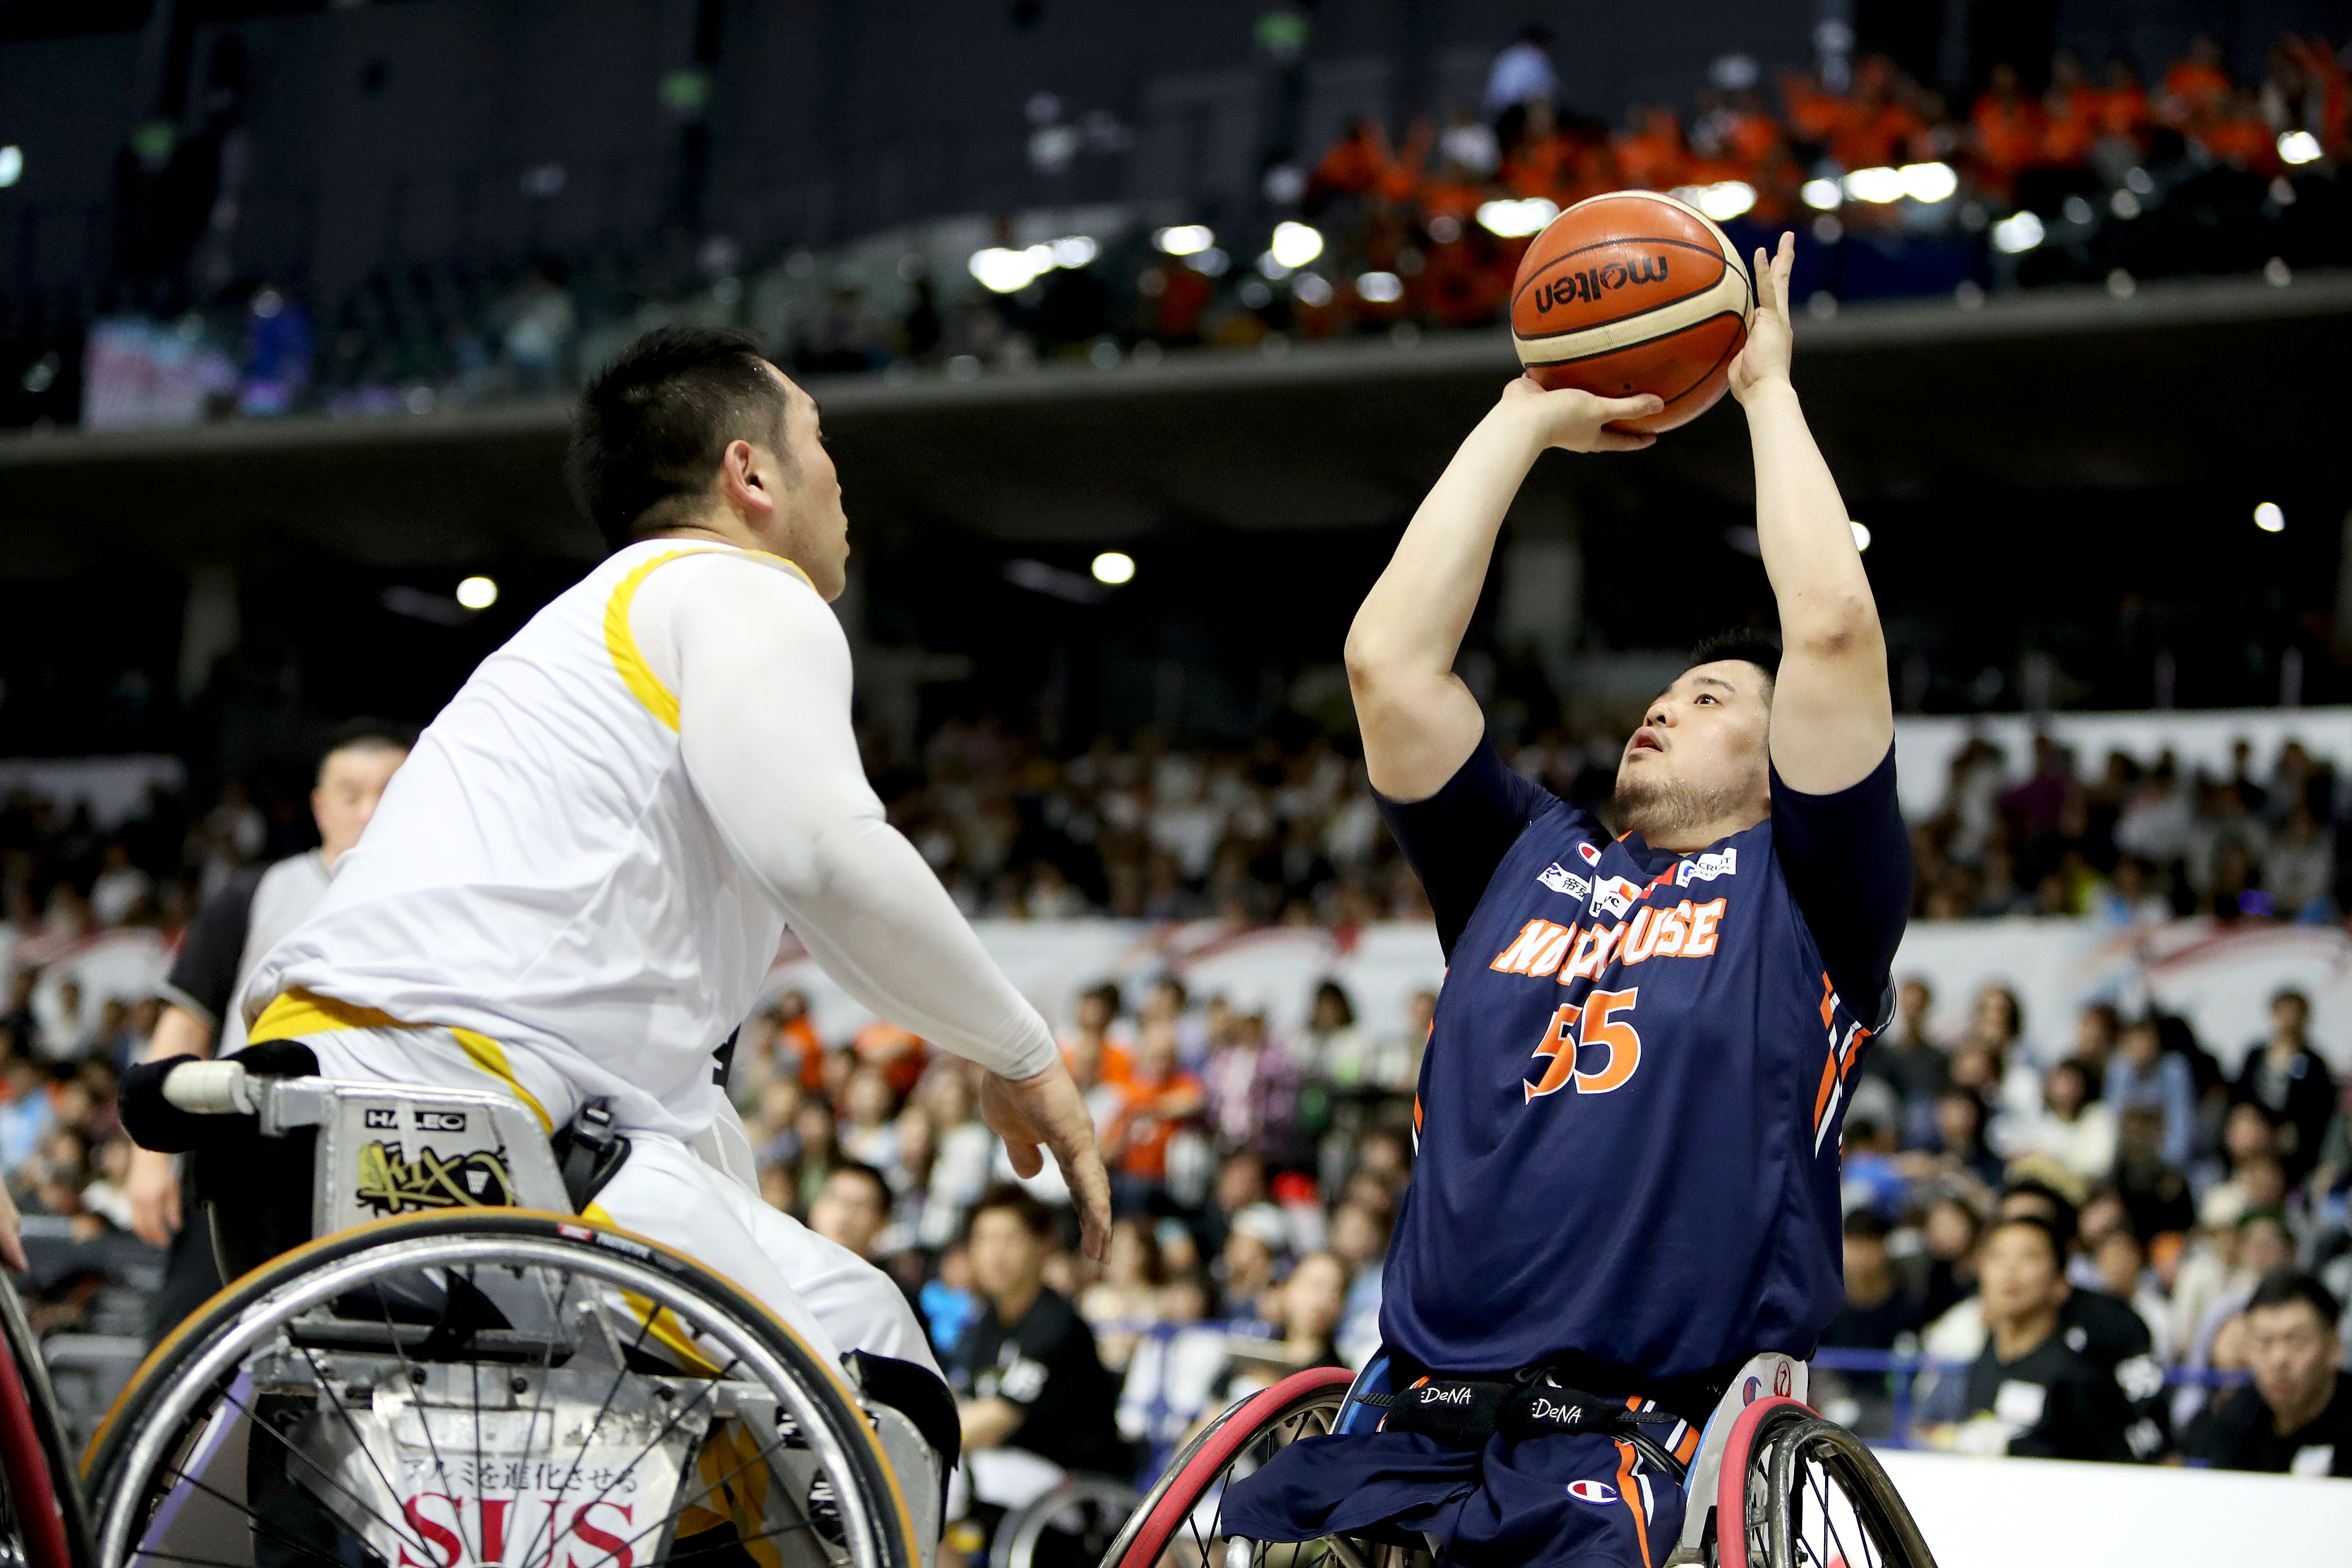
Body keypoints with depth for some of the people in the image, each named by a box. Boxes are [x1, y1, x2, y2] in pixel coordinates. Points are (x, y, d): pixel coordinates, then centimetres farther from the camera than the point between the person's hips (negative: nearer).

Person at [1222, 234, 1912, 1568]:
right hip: (1413, 1439, 4)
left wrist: (1767, 389, 12)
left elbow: (1835, 631, -1)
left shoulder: (1801, 895, 12)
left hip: (1657, 1451, -3)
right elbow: (1389, 657, 16)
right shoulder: (1530, 859, 24)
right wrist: (1525, 421, 23)